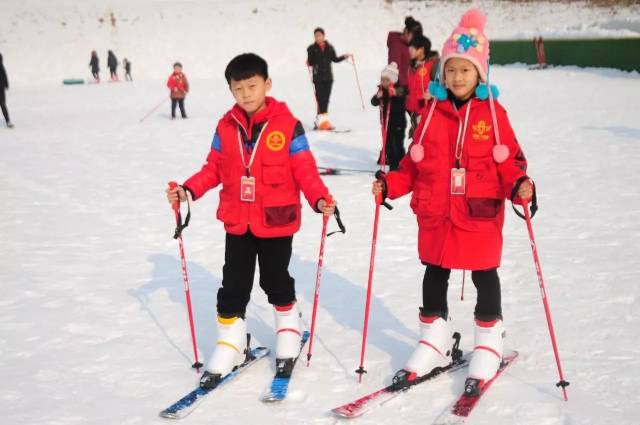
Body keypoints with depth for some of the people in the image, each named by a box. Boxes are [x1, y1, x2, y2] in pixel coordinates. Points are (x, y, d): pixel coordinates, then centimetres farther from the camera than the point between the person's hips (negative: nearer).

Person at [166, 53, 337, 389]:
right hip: (237, 223, 3)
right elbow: (214, 169, 6)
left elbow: (304, 170, -10)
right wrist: (188, 189, -6)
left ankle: (289, 330, 37)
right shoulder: (226, 127, 1)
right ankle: (230, 343, 23)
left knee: (276, 282, 14)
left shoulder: (288, 126, -10)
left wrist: (320, 199, -24)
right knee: (233, 286, 8)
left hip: (276, 222, -3)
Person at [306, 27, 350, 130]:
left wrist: (344, 56, 7)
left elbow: (335, 59, 17)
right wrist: (309, 63, -22)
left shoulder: (329, 48, 8)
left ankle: (319, 121, 12)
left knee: (326, 100, 3)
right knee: (321, 99, -12)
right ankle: (323, 120, -14)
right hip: (318, 77, -3)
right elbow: (310, 62, -2)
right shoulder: (312, 48, 0)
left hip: (328, 77, 3)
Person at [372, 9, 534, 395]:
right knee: (435, 275, 14)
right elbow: (415, 163, 8)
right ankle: (433, 342, 29)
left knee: (484, 276, 10)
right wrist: (391, 184, -4)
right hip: (435, 214, 3)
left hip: (480, 215, -3)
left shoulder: (493, 113, -6)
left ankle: (489, 343, 27)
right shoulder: (433, 111, 2)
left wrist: (519, 185, -22)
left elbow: (509, 161, -4)